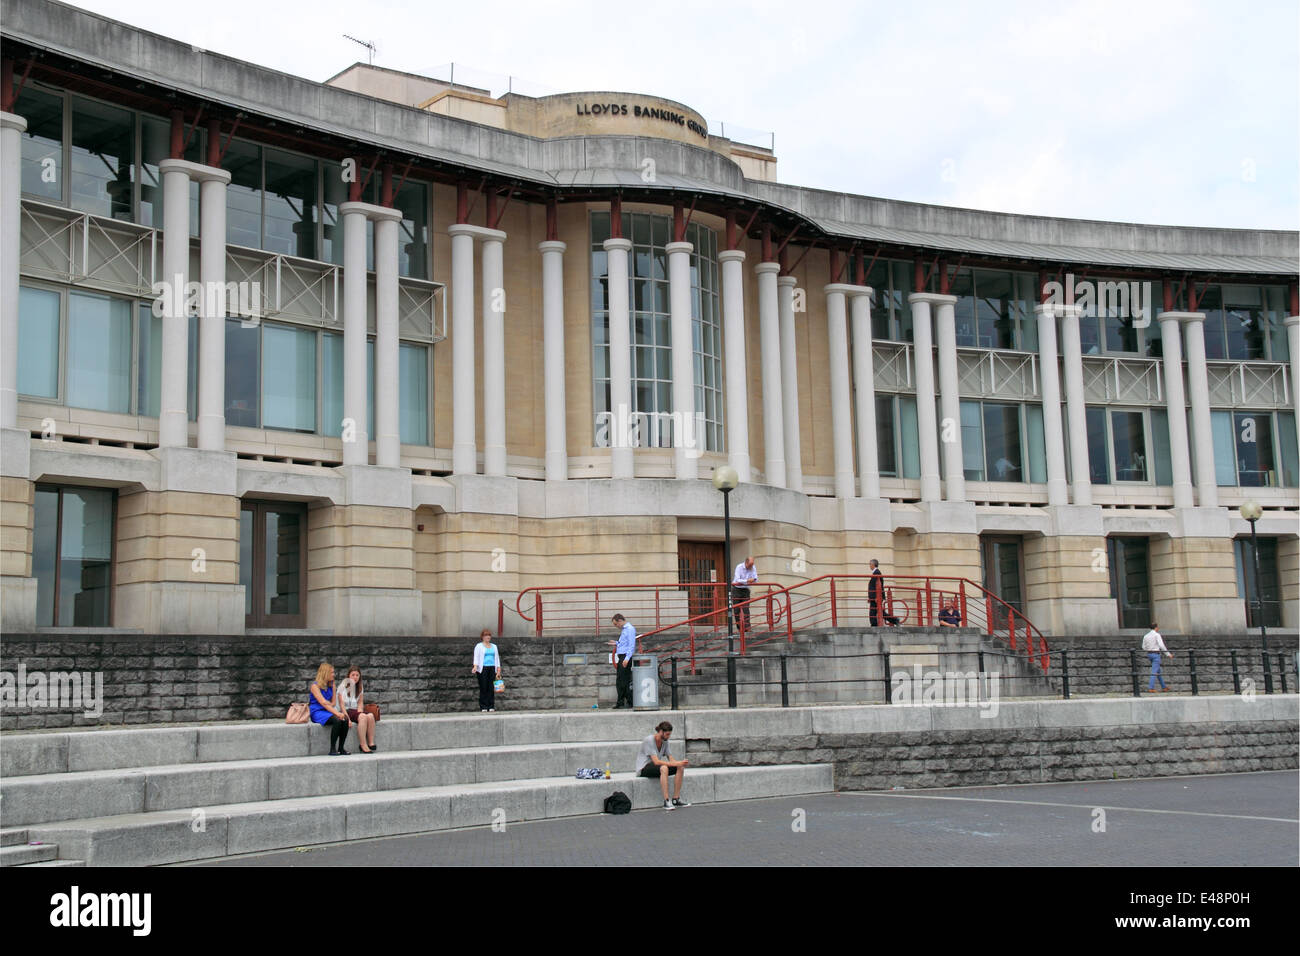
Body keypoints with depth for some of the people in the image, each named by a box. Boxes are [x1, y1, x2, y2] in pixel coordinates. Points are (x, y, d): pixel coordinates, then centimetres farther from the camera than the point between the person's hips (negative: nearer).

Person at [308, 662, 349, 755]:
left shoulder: (331, 685, 12)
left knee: (345, 720, -24)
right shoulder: (315, 685, -8)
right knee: (337, 720, -33)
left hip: (328, 711, 6)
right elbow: (323, 703, -18)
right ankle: (332, 749, -26)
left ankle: (341, 748, -17)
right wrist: (337, 713, -26)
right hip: (317, 712, -6)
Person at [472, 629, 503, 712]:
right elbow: (476, 657, -5)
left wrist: (498, 670, 11)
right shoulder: (479, 646, 5)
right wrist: (475, 666, -22)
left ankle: (491, 707, 3)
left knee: (491, 688, 0)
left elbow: (497, 658, 19)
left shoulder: (494, 646, 19)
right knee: (483, 688, -6)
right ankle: (483, 707, -4)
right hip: (482, 668, -4)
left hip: (492, 668, 4)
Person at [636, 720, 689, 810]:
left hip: (656, 767, 8)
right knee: (664, 768, -38)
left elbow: (671, 759, 2)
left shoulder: (664, 742, 5)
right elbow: (656, 761, -28)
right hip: (643, 768, -8)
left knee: (680, 768, -11)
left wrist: (680, 763, -20)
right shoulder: (649, 741, -21)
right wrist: (676, 763, -32)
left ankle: (676, 799, -10)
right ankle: (666, 802, -37)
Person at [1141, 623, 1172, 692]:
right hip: (1156, 654, -7)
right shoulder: (1157, 635, -10)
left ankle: (1163, 687, 26)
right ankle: (1150, 688, -15)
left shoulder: (1145, 636, 9)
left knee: (1158, 671, 19)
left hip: (1149, 654, 7)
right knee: (1154, 672, -8)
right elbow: (1161, 645, -17)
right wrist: (1168, 654, -11)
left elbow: (1144, 647, 11)